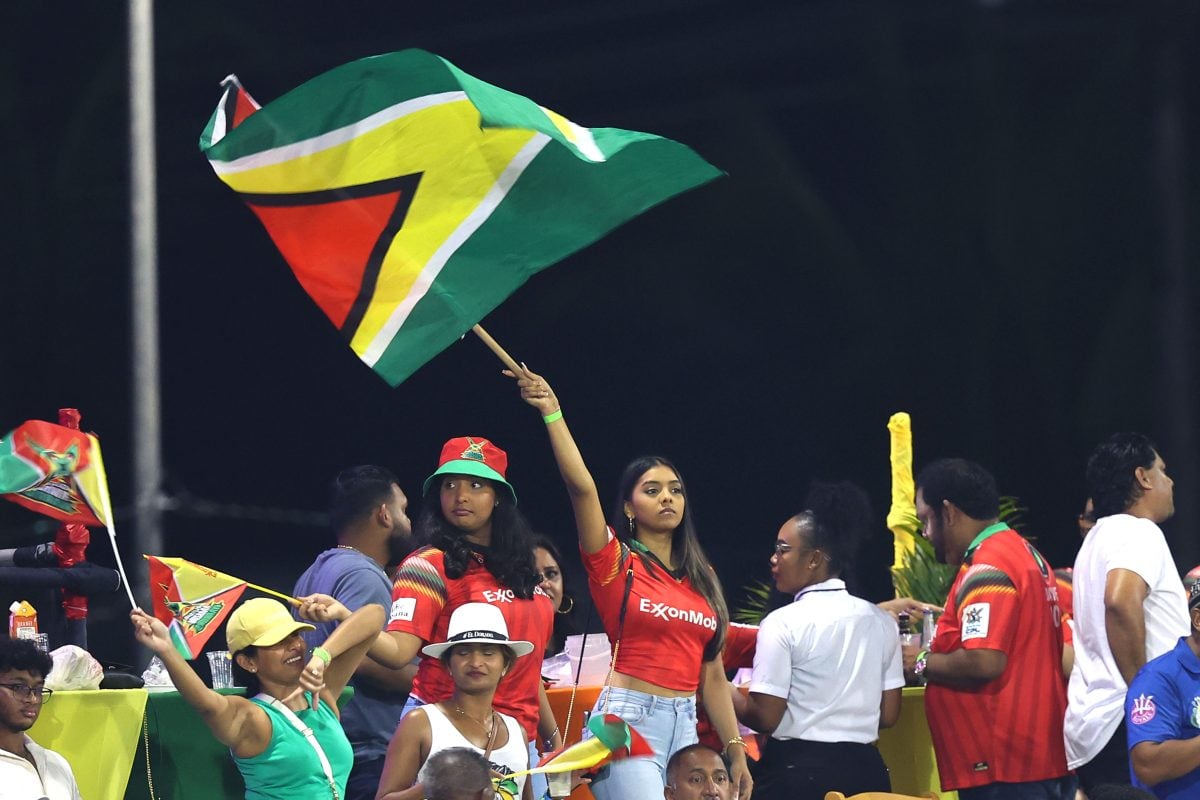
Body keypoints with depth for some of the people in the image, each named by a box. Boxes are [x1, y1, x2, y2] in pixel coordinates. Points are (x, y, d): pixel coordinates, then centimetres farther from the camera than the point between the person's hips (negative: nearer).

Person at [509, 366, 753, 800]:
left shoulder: (701, 580, 16)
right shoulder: (616, 563, 1)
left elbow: (713, 675, 17)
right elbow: (582, 487, -14)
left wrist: (736, 751, 11)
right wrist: (552, 413, -22)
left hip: (684, 726, 6)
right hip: (629, 718, -6)